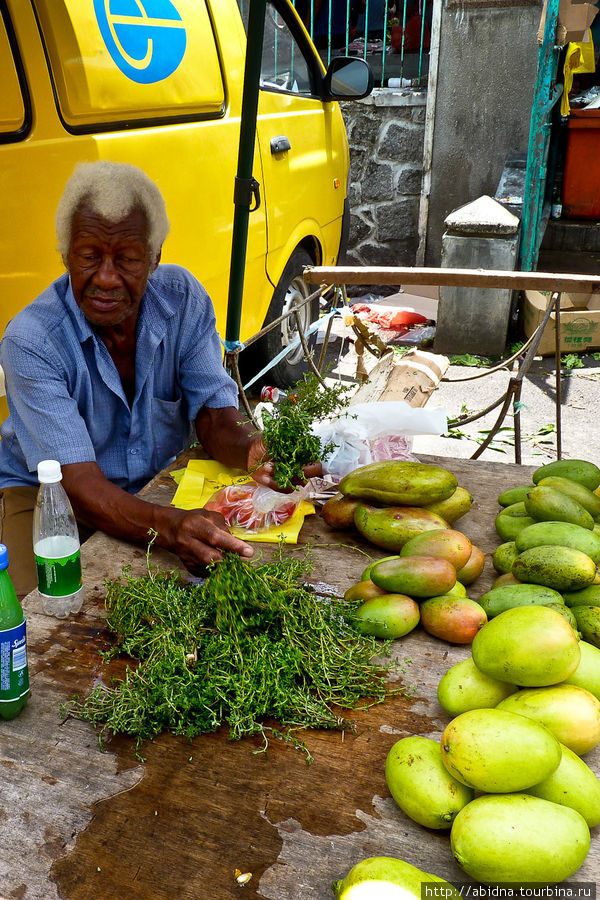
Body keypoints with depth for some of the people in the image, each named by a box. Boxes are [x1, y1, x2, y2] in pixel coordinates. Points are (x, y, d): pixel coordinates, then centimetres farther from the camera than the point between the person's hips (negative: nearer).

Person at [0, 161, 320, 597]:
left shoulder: (184, 298, -12)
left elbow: (215, 416, -13)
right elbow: (80, 485, -32)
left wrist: (256, 452, -39)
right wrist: (169, 526, -52)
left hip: (160, 484, 4)